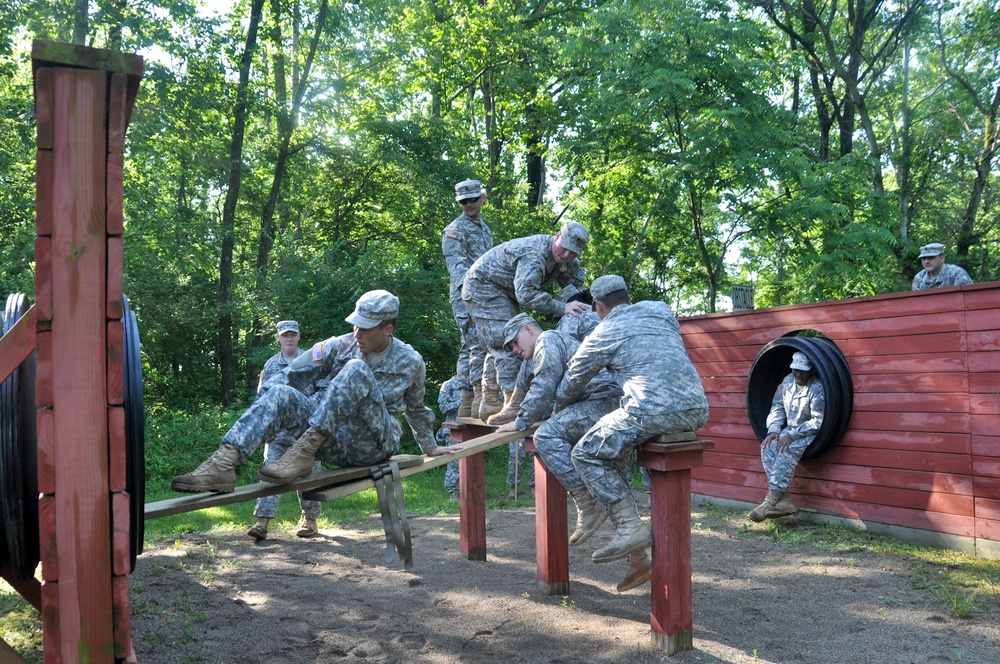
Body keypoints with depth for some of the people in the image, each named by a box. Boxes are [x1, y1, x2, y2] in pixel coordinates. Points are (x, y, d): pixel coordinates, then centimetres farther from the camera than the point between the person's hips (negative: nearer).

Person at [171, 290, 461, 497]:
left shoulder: (410, 362, 4)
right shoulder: (339, 346, 5)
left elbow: (416, 409, 21)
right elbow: (291, 375, -1)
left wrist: (430, 448, 31)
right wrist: (262, 421, -14)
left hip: (376, 444, -3)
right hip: (335, 441, 3)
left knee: (356, 370, -29)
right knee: (281, 393, -23)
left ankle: (304, 452, -37)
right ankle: (223, 464, -42)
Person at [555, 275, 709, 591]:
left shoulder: (603, 334, 10)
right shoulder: (661, 310, 23)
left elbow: (571, 384, 22)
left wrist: (555, 412, 41)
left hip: (654, 409, -7)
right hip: (697, 411, 7)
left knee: (585, 454, 9)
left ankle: (630, 527, -5)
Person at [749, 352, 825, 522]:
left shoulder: (818, 389, -17)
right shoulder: (788, 381, 5)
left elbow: (818, 422, -21)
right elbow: (777, 407, 10)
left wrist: (792, 436, -26)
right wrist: (773, 430, -8)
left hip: (810, 433, -7)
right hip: (790, 430, 7)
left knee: (787, 451, -33)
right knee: (768, 447, -20)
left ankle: (772, 500, -34)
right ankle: (783, 500, -26)